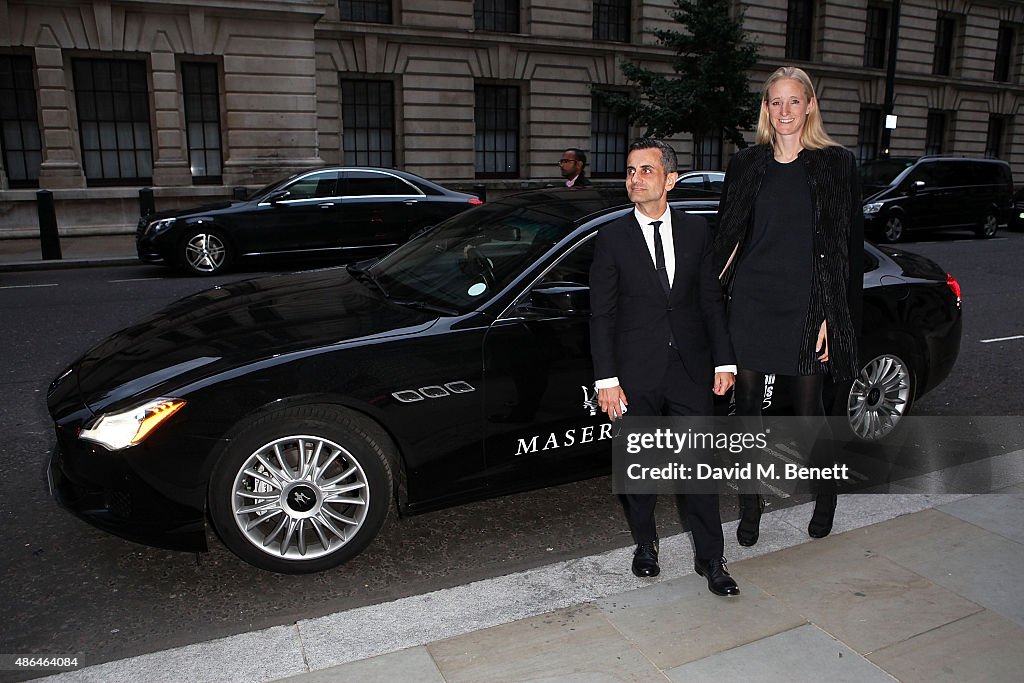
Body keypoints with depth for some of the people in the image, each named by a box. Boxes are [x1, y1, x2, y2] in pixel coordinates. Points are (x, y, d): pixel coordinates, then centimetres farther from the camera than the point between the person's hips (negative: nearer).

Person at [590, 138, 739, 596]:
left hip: (691, 369, 1)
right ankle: (645, 545, 33)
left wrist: (723, 361, 4)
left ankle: (710, 559, 21)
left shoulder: (696, 230, 5)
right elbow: (602, 314, -4)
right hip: (636, 374, -1)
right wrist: (607, 379, -9)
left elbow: (712, 300, 9)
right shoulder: (612, 237, -2)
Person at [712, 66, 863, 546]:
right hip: (751, 302, 2)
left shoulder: (836, 164, 1)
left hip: (806, 306, -2)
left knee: (808, 411, 6)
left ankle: (826, 496, 34)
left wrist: (831, 316, -8)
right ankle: (750, 507, 22)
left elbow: (847, 247, -2)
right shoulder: (747, 164, 8)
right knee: (748, 405, 6)